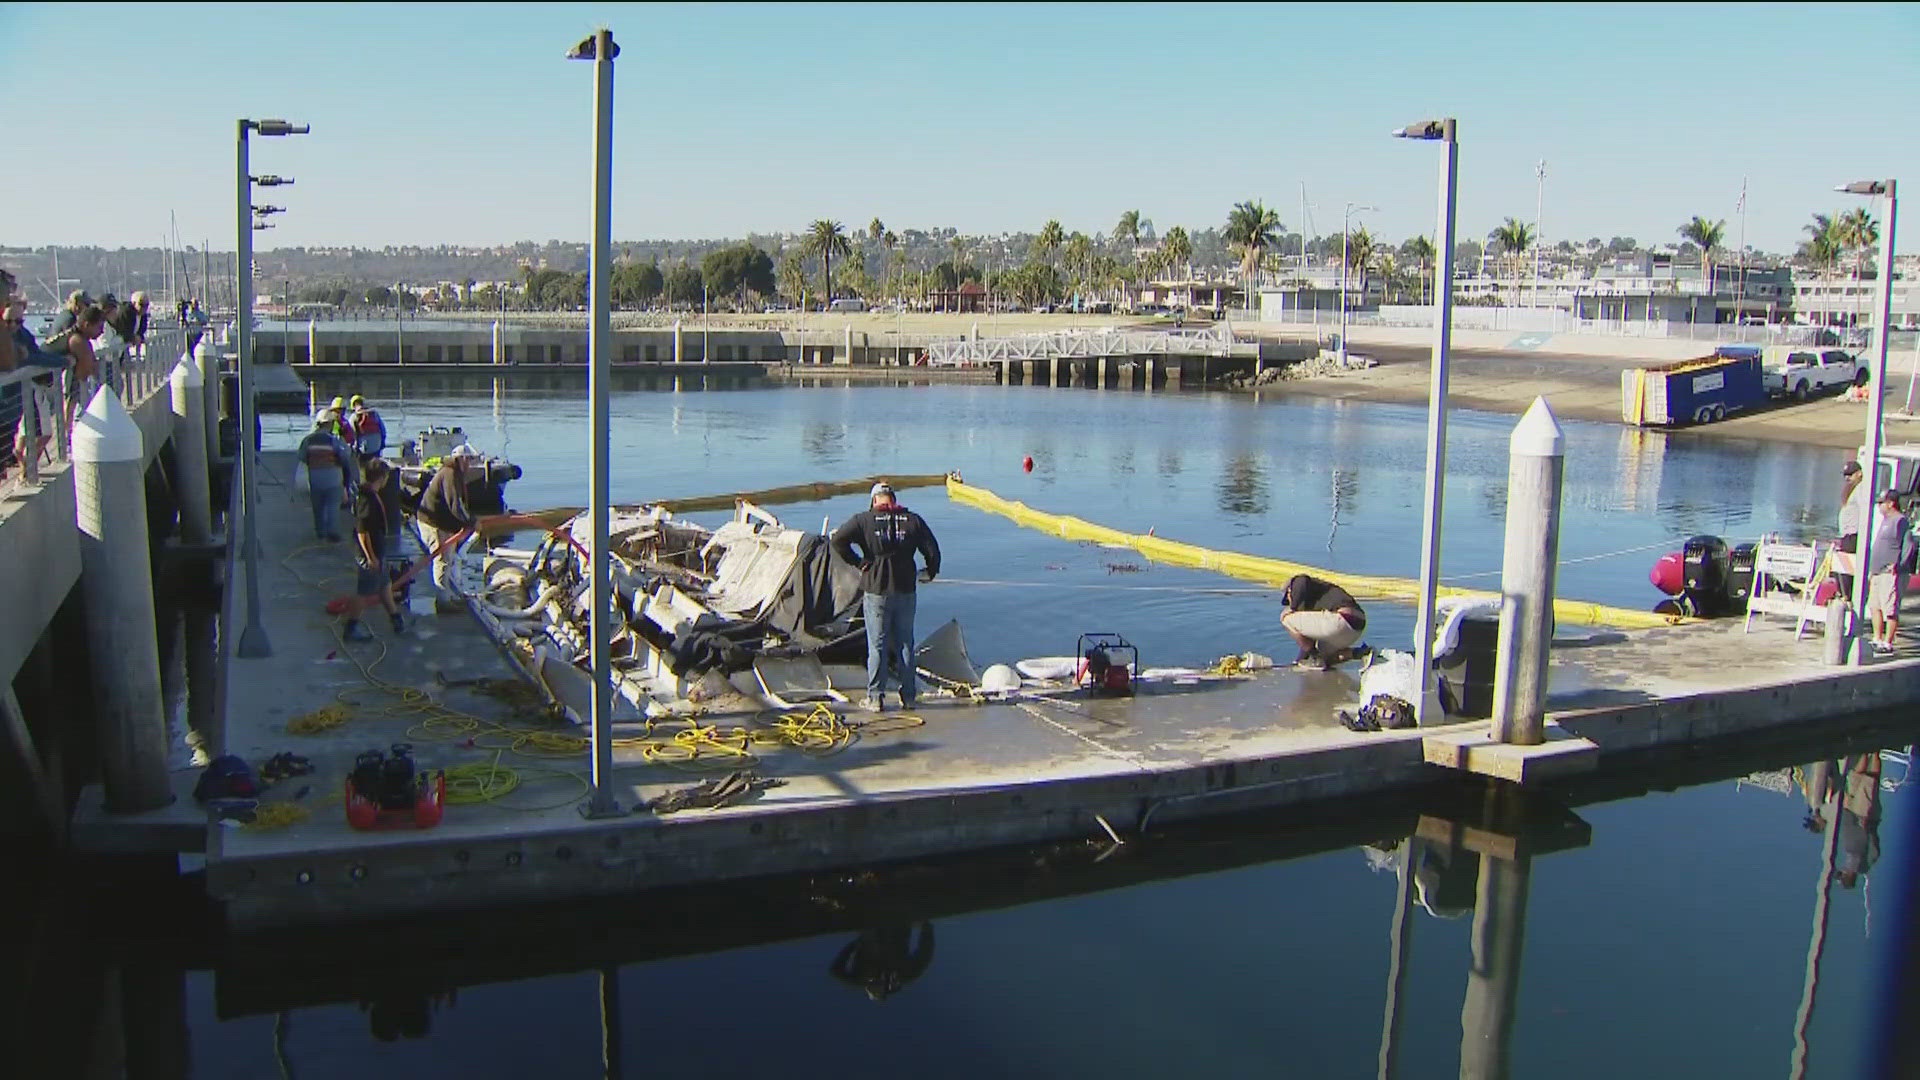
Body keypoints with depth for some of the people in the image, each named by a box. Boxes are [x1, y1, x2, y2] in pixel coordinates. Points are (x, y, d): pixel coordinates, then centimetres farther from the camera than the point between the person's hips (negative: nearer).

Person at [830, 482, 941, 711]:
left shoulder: (864, 519, -3)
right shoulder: (912, 520, 3)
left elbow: (839, 541, -14)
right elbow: (932, 549, 4)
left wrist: (858, 561, -5)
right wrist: (931, 572, 21)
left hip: (876, 591, -2)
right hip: (905, 591, 2)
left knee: (877, 646, 3)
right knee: (905, 644, 11)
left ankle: (875, 698, 3)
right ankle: (908, 696, 14)